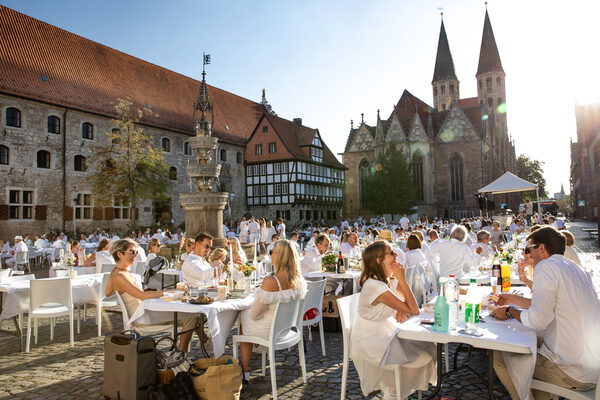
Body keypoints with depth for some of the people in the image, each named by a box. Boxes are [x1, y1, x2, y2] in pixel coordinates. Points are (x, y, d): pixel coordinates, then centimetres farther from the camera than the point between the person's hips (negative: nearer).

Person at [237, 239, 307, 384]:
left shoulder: (270, 281, -32)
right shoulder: (300, 280, -10)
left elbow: (255, 314, -21)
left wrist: (251, 313, 3)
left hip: (270, 331, -6)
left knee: (243, 319, 25)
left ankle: (245, 371, 37)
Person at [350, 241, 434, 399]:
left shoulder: (391, 279, 0)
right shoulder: (375, 286, -29)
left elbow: (410, 304, 7)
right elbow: (414, 310, -26)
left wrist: (403, 310, -15)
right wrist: (402, 279, -25)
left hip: (386, 332, 9)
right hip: (369, 343, -9)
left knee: (428, 347, 1)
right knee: (421, 357, -14)